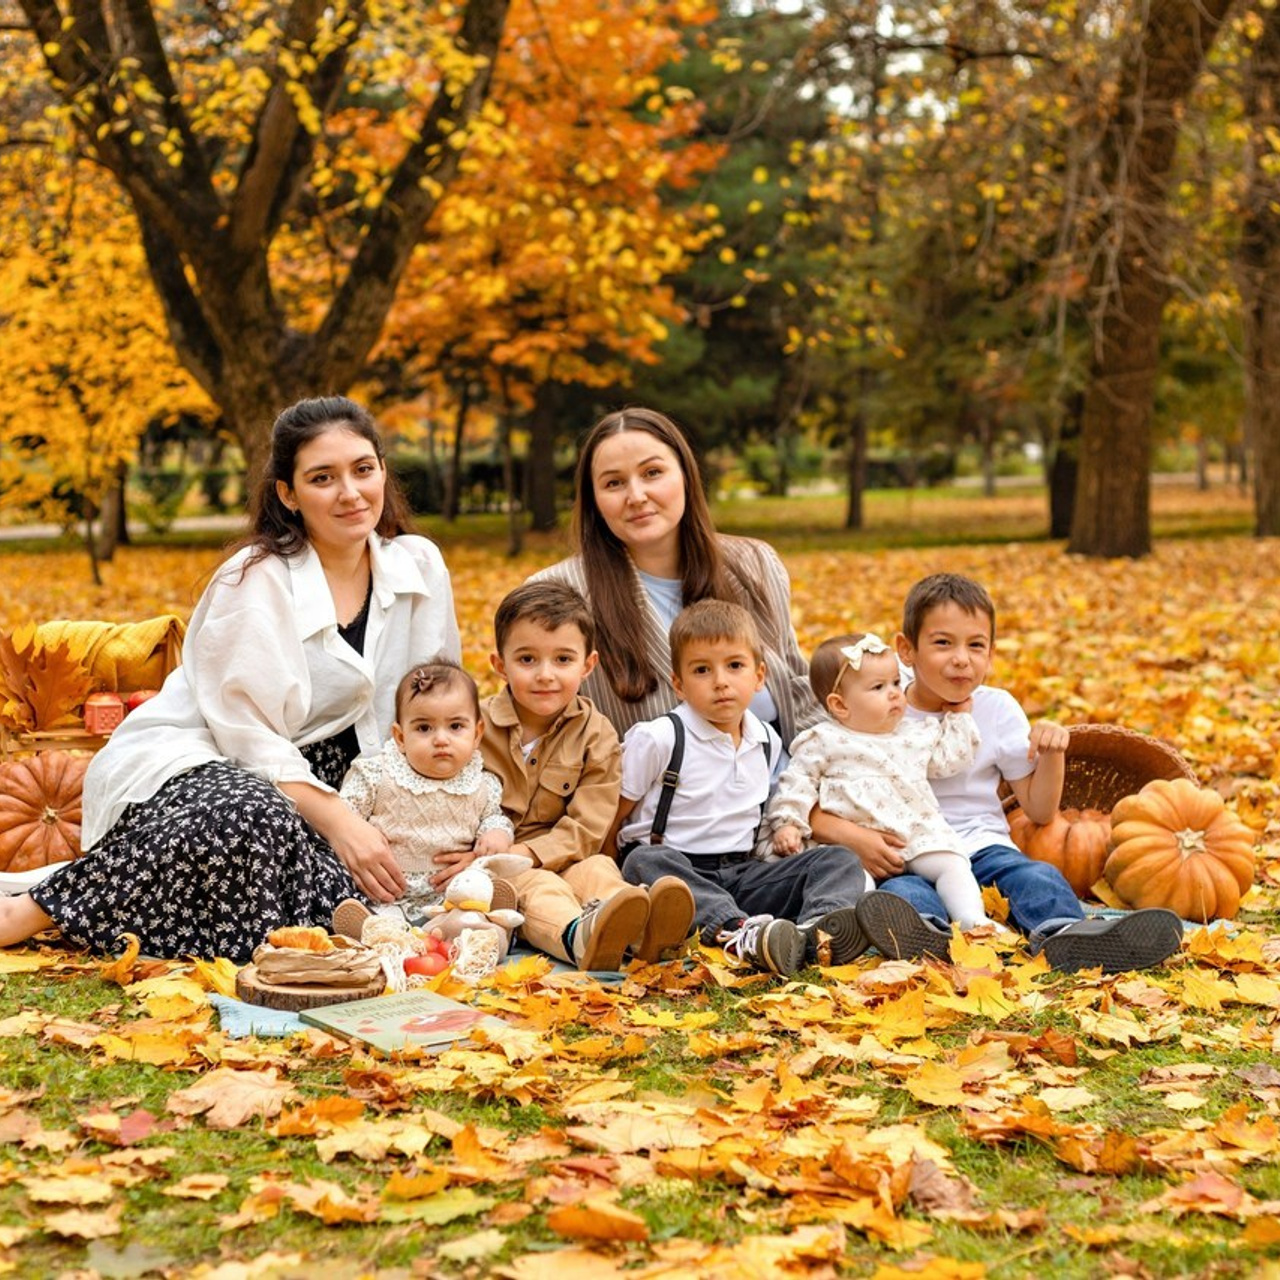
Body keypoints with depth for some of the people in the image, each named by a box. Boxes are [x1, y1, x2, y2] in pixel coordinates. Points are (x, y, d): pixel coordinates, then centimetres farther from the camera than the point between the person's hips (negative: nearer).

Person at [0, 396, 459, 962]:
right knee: (257, 820, -41)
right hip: (184, 759, -5)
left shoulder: (419, 566, 1)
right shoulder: (256, 581, -15)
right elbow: (250, 736, -19)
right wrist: (339, 821, -29)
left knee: (350, 893, -29)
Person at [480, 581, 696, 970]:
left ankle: (640, 933, -64)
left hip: (559, 859, 2)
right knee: (534, 885, -32)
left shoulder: (596, 735, 1)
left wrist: (520, 853, -19)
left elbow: (586, 828, -6)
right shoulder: (478, 728, 0)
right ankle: (578, 937, -68)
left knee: (595, 869, -29)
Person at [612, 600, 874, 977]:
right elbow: (611, 816, 1)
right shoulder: (657, 739, -4)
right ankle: (739, 933, -61)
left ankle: (816, 932, -47)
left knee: (838, 860, -12)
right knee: (646, 861, -38)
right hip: (675, 870, -5)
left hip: (741, 875, 5)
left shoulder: (768, 741, 11)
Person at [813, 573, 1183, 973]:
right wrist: (854, 836, -22)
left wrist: (1052, 754, -5)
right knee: (901, 894, -35)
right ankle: (926, 936, -69)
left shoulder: (997, 708, 10)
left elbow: (1039, 810, 14)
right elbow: (815, 808, -1)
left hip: (982, 847, 3)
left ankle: (1064, 936, -59)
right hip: (906, 860, -2)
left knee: (1039, 878, -28)